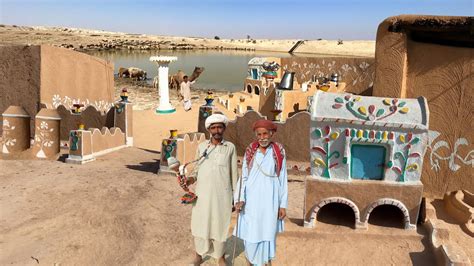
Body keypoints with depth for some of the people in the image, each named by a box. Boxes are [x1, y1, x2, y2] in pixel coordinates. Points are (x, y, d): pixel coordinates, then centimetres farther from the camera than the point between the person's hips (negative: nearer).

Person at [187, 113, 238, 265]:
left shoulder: (230, 147, -2)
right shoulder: (201, 147, 3)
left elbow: (233, 173, 2)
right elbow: (198, 170, 10)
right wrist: (192, 179, -12)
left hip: (222, 195, -1)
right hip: (202, 194, 2)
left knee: (220, 226, 8)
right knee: (200, 224, 10)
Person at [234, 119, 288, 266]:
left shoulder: (279, 152, -3)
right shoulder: (250, 151, -1)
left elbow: (283, 180, 0)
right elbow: (243, 177, 0)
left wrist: (283, 204, -1)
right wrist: (240, 199, -11)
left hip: (270, 200, 0)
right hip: (251, 200, 0)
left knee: (268, 232, 9)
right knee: (251, 233, 5)